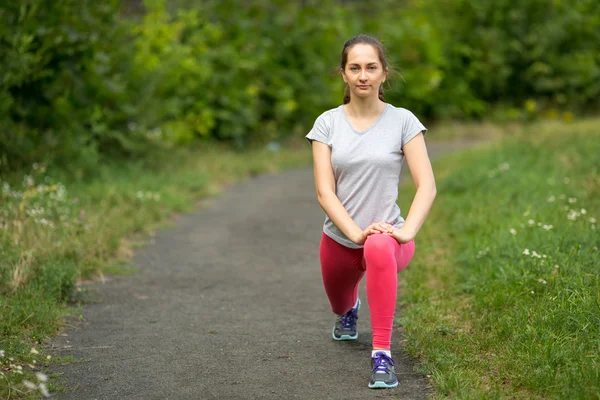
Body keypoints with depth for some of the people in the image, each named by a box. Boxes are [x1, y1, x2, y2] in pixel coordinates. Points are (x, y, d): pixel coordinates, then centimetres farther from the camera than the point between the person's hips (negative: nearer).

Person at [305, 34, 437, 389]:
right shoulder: (327, 123, -2)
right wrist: (355, 232, -23)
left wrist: (407, 232, -26)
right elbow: (325, 190, -8)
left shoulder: (402, 121, -7)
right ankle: (349, 311, 66)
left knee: (379, 249, -40)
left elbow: (427, 185, -11)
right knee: (340, 308, 24)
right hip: (339, 239, 4)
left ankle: (382, 355, -36)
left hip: (385, 235, -3)